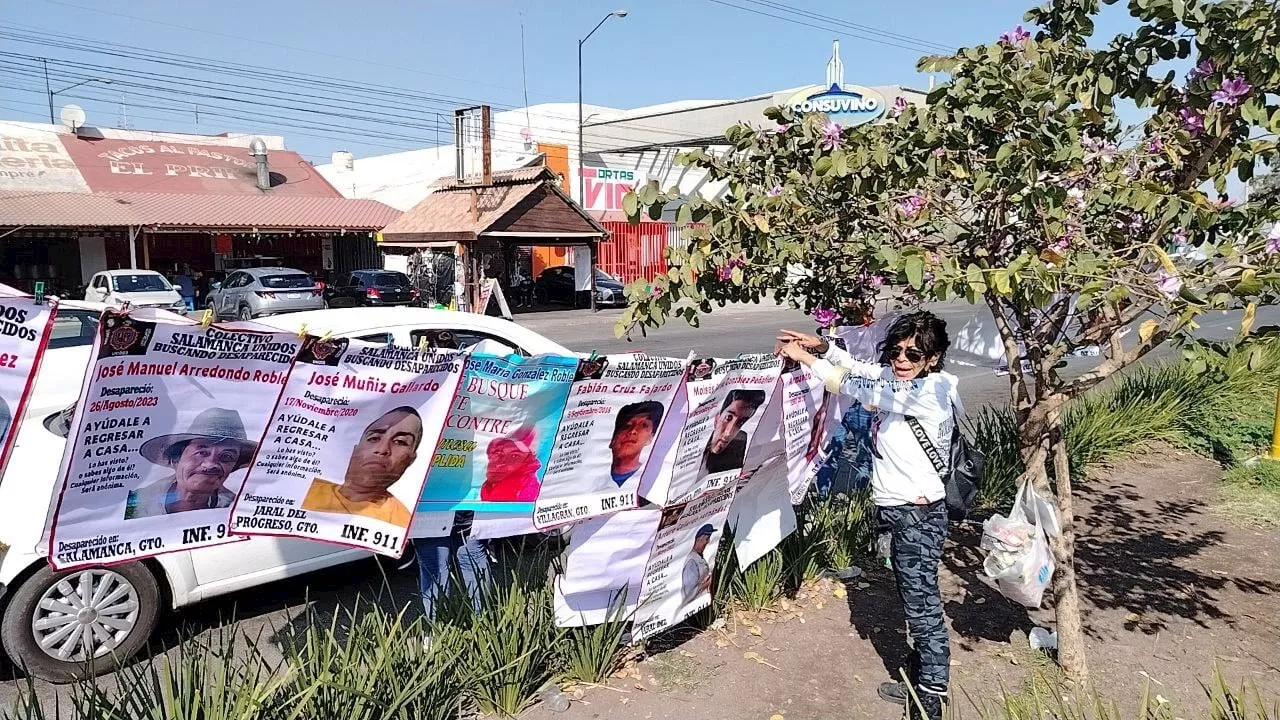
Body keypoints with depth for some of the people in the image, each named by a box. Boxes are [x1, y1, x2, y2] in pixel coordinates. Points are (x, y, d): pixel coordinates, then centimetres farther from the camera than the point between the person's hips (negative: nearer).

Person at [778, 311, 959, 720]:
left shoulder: (931, 391, -20)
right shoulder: (899, 380, 6)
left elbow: (859, 389, -20)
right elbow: (858, 369, 18)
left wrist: (806, 359, -14)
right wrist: (822, 347, 1)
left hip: (918, 514, -10)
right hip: (901, 511, 10)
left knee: (924, 609, -1)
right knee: (916, 603, 21)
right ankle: (921, 685, 36)